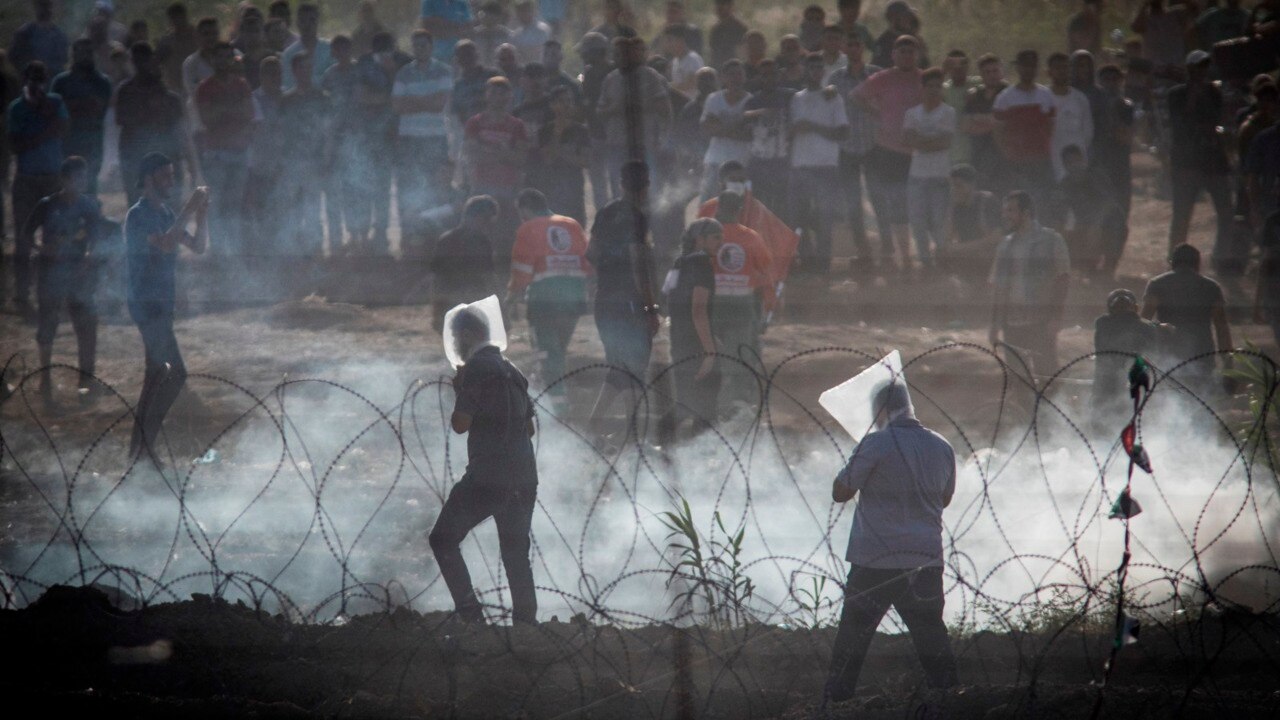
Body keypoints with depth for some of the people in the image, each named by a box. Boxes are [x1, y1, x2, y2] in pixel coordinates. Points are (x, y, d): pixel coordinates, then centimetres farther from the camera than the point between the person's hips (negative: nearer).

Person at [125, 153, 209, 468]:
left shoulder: (165, 215, 14)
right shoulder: (139, 215, -15)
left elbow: (198, 246, 13)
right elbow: (167, 244, -31)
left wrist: (201, 214, -2)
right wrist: (189, 210, -26)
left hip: (161, 304, 10)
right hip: (147, 303, -10)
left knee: (157, 371, 13)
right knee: (176, 373, -13)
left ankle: (140, 442, 18)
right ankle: (147, 440, -9)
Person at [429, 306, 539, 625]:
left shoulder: (477, 368, -9)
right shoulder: (511, 371, 15)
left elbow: (460, 424, -11)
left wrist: (459, 390, 5)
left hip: (488, 477, -8)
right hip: (524, 477, 8)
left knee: (443, 539, 2)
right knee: (516, 554, 14)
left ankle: (469, 612, -10)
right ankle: (526, 620, 8)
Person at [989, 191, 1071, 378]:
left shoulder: (1051, 241, 0)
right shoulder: (1005, 246, 14)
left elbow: (1061, 281, -4)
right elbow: (999, 290, 16)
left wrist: (1055, 318, -13)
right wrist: (995, 326, 10)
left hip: (1041, 323, -5)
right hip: (1012, 325, 5)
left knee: (1045, 371, -8)